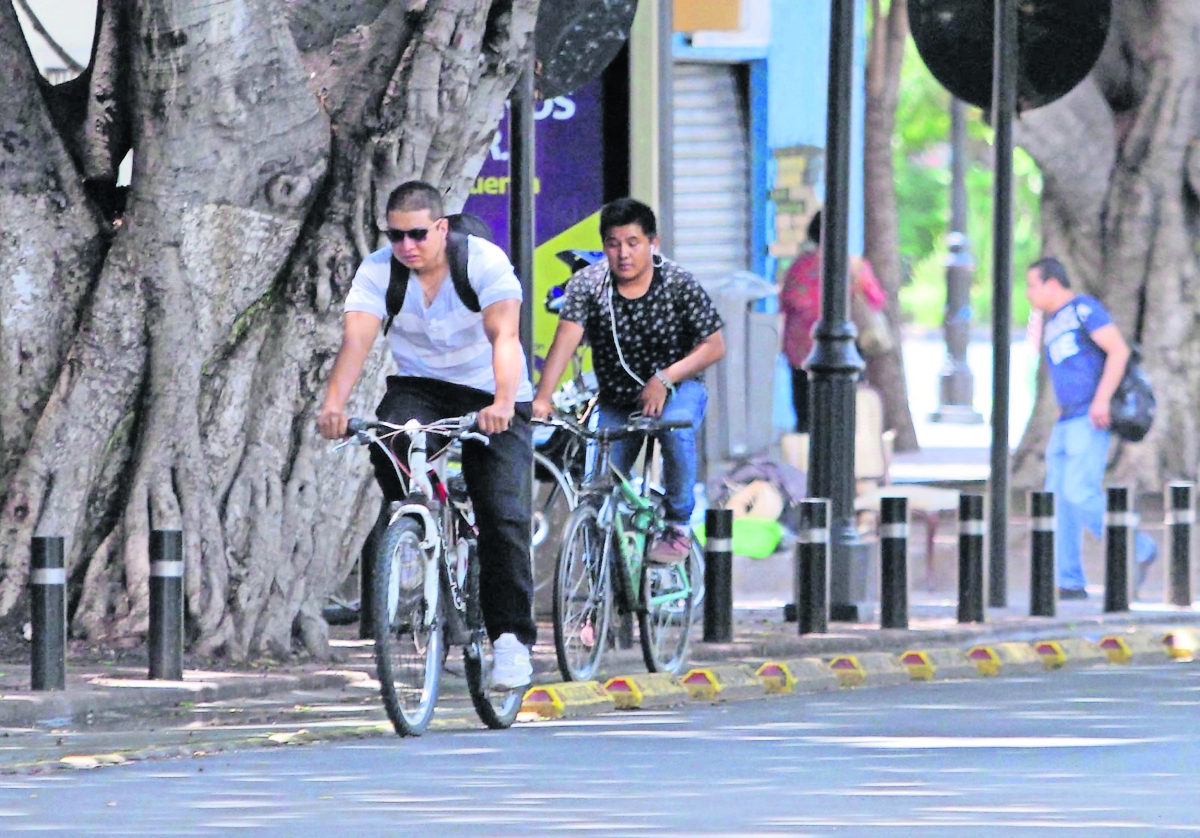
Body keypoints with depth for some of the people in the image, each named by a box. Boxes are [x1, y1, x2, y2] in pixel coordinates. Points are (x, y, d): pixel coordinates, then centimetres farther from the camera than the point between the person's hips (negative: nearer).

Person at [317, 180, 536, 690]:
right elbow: (356, 338, -25)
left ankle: (511, 638, -8)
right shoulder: (378, 271, -13)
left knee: (503, 517, -14)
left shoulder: (485, 262, -20)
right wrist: (334, 403, -44)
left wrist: (503, 403, -51)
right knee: (390, 442, -32)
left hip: (490, 397, -2)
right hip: (420, 385, 2)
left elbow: (504, 335, -34)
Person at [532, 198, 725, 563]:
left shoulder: (679, 284, -15)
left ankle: (678, 526, -15)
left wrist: (664, 379, -26)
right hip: (616, 401, 2)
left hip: (677, 388, -2)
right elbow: (566, 338, -25)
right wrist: (542, 398, -39)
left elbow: (714, 346, -12)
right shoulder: (587, 284, -13)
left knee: (676, 428, -35)